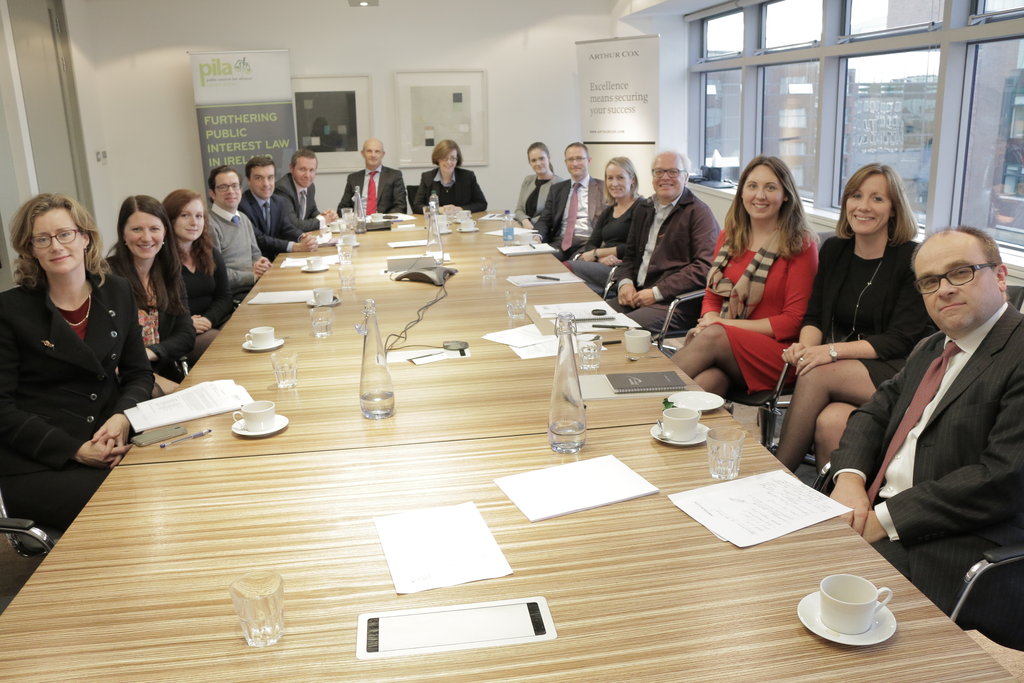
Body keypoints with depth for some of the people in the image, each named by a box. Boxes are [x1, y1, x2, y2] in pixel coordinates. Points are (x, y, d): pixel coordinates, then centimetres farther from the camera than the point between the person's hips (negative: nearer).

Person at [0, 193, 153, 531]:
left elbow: (139, 373, 12)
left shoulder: (117, 292, 10)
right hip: (35, 464, -4)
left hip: (111, 445, 4)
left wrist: (122, 417, -10)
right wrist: (76, 450, -15)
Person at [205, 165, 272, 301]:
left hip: (255, 287, 9)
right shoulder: (209, 225, -11)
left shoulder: (244, 219, 19)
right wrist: (253, 276, -10)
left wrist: (260, 263, 1)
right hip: (233, 295, -8)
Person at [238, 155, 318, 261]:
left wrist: (303, 238, -20)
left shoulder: (280, 201, 11)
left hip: (275, 261, 8)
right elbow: (258, 239, -21)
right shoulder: (241, 205, -15)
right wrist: (295, 246, -31)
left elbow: (286, 228, 3)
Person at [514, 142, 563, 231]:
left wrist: (531, 222, -12)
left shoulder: (559, 184, -7)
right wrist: (525, 221, -10)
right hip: (525, 230, 6)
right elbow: (519, 210, 11)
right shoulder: (527, 180, 15)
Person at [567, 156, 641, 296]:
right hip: (606, 266, 6)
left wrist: (596, 253, -6)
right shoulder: (607, 211, 22)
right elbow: (591, 244, 11)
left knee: (569, 268, -28)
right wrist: (602, 258, -12)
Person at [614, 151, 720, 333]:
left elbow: (705, 266, -12)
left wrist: (657, 292, -15)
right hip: (636, 294, 7)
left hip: (676, 302, -7)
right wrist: (625, 282, 2)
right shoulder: (644, 209, 20)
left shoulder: (698, 212, -2)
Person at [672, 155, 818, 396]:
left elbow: (793, 320, -5)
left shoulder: (800, 245, -2)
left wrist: (725, 324, -11)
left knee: (713, 336, -34)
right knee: (706, 381, -35)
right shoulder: (728, 238, 14)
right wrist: (710, 320, -8)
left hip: (776, 353, -3)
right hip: (722, 349, 3)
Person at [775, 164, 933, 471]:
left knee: (817, 375, -30)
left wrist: (833, 350, -23)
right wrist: (806, 345, -13)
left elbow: (901, 340, -11)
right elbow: (815, 316, 11)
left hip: (896, 373, -3)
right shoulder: (833, 250, 11)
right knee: (830, 421, -31)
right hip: (842, 371, 4)